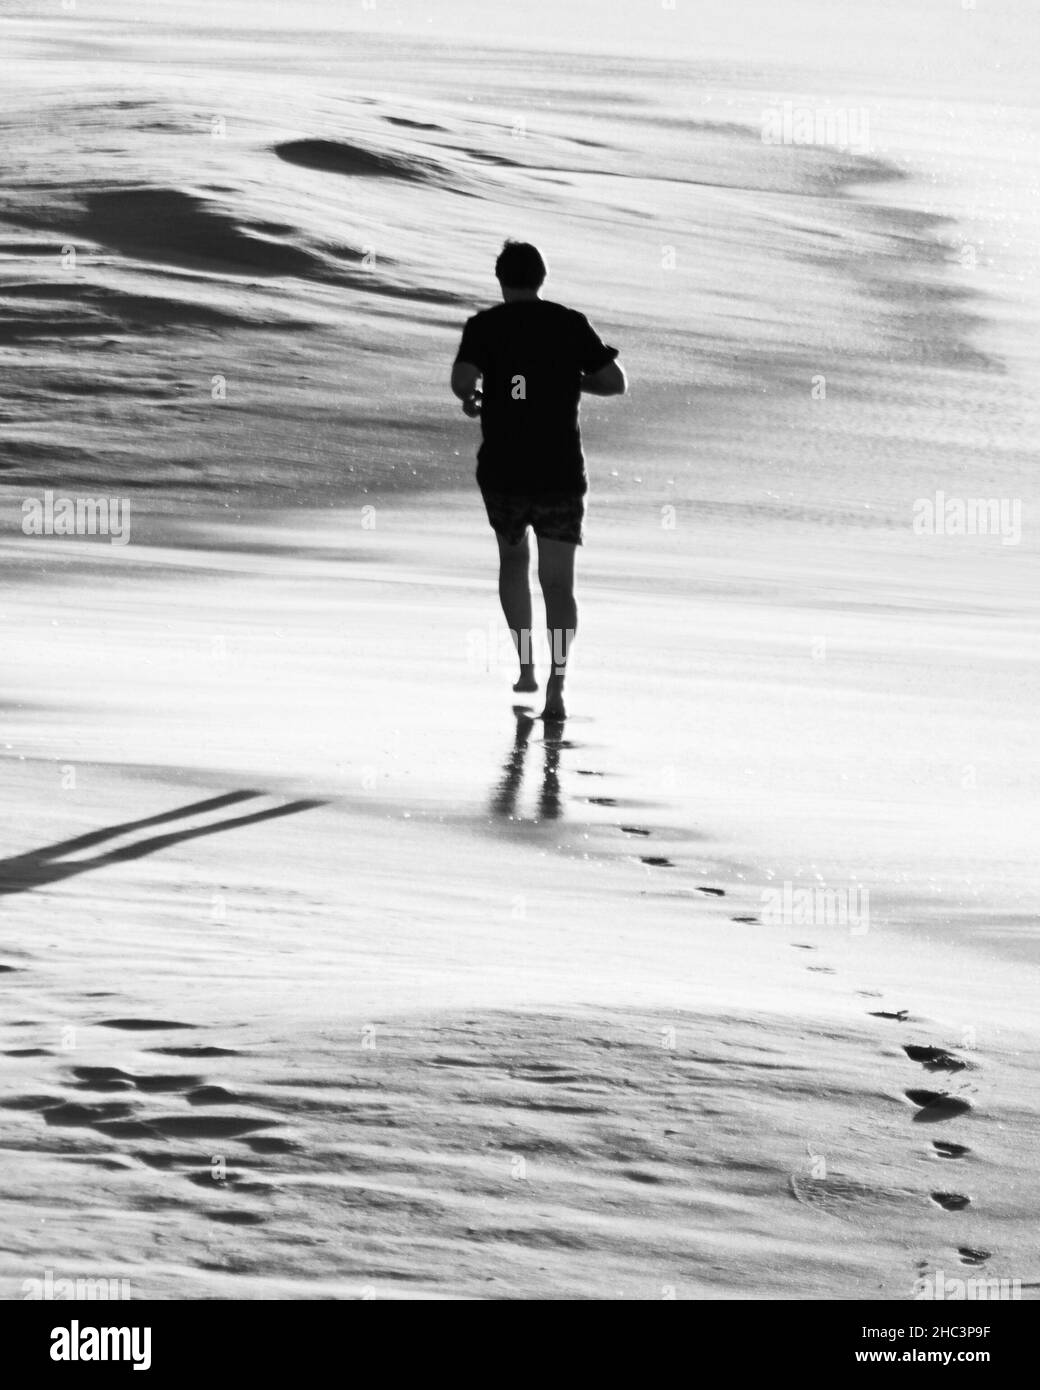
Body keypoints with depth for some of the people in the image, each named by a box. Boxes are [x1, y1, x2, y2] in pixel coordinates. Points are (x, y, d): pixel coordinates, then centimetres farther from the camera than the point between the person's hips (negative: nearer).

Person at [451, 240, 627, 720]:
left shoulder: (484, 325, -2)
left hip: (502, 470, 0)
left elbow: (462, 380, -17)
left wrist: (471, 399, 5)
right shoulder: (571, 324, 2)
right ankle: (556, 687, -14)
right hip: (561, 472, 0)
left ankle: (526, 667, 19)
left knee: (513, 560, 24)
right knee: (558, 583, 2)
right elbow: (616, 383, 3)